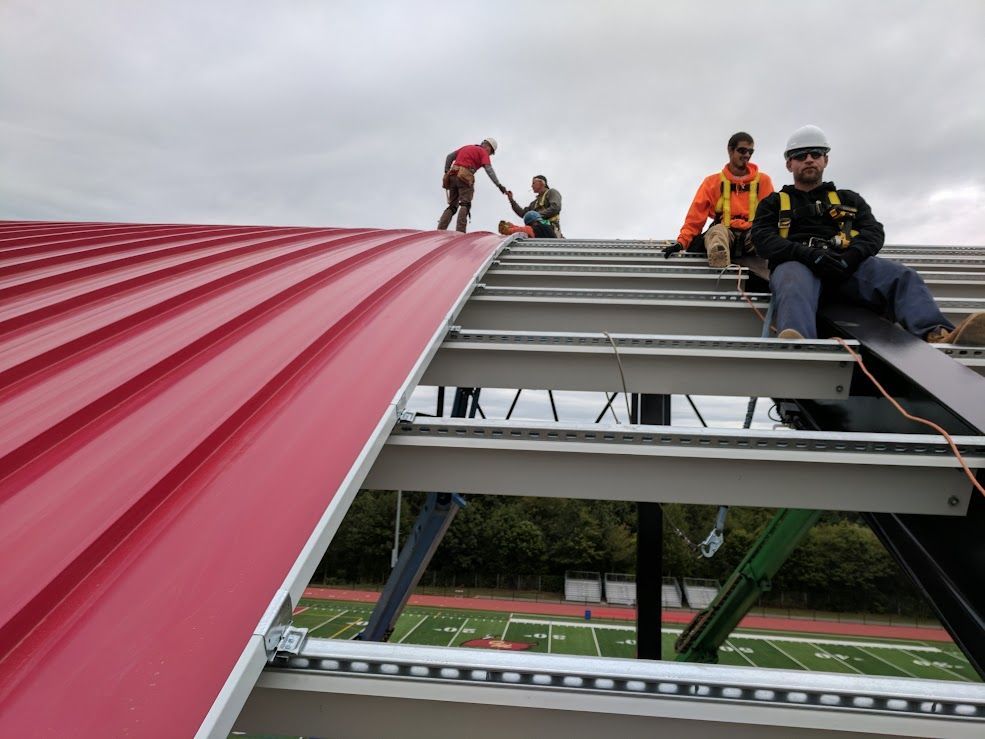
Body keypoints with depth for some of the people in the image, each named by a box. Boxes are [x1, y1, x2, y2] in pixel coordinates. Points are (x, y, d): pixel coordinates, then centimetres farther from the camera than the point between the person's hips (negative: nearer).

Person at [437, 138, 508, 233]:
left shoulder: (467, 147, 29)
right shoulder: (483, 152, 7)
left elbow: (449, 157, 26)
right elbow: (489, 169, -7)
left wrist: (446, 173, 24)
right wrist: (498, 185, -13)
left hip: (452, 175, 7)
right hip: (464, 177, -6)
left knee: (452, 206, 10)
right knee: (465, 204, -8)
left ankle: (440, 230, -1)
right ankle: (460, 231, -24)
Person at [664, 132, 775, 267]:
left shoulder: (763, 180, 16)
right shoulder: (713, 181, 15)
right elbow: (696, 215, 8)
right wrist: (682, 241, -7)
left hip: (753, 234, 2)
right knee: (717, 230, -38)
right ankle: (719, 259, -70)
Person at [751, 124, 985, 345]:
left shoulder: (849, 200, 32)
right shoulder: (774, 203, 26)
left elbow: (873, 232, 14)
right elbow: (763, 240, 6)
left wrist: (850, 258, -11)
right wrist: (808, 254, -14)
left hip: (847, 266, 3)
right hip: (796, 264, -3)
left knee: (902, 276, -27)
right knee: (793, 283, -42)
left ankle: (938, 335, -54)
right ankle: (794, 348, -73)